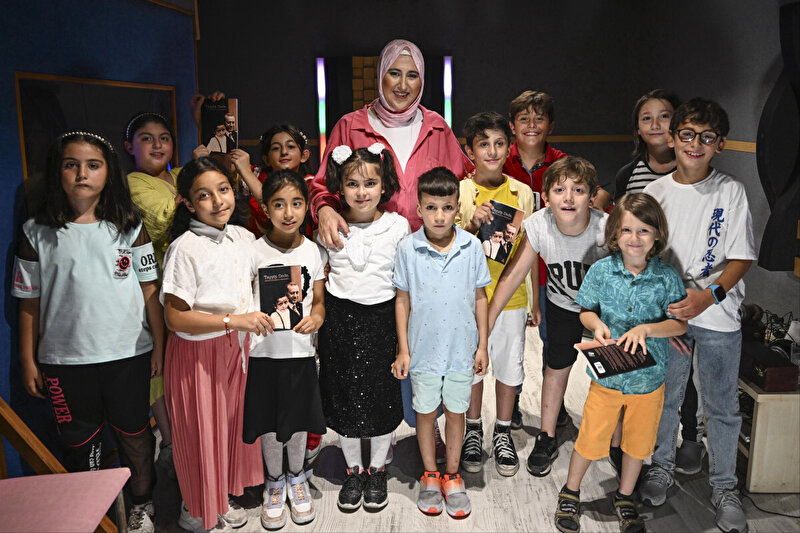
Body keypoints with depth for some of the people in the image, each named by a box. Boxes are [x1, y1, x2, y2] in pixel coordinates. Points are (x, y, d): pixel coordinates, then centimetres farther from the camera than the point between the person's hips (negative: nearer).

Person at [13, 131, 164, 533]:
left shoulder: (129, 227, -2)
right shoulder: (37, 233, -2)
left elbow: (150, 290, 0)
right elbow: (29, 303, 2)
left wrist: (160, 345, -1)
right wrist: (28, 360, 3)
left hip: (128, 353, 0)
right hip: (64, 360, 0)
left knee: (134, 432, 15)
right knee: (79, 441, 15)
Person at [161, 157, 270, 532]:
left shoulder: (242, 237, 1)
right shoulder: (185, 249, -19)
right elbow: (175, 318, -20)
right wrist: (233, 320, -24)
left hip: (237, 346, 6)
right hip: (198, 353, -6)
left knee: (233, 422, 18)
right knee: (202, 431, 9)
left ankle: (224, 497, 41)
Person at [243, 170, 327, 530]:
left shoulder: (315, 252, -1)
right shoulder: (253, 251, -7)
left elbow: (319, 299, 7)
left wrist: (316, 317, -13)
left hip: (300, 351, 2)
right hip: (263, 352, -1)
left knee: (298, 422, 14)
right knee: (269, 424, 11)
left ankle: (297, 479, 39)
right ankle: (274, 483, 35)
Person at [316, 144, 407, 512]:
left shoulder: (398, 226, -4)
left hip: (381, 318, -1)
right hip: (340, 319, 1)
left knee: (382, 396, 8)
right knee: (343, 396, 11)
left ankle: (377, 470, 31)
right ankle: (353, 470, 32)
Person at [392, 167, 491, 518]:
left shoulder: (471, 247, -8)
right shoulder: (407, 248, -9)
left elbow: (480, 297, 2)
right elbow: (403, 300, -2)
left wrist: (482, 345, 3)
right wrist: (403, 349, -1)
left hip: (462, 349, 1)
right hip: (424, 349, 0)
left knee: (456, 412, 15)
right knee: (425, 413, 15)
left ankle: (452, 477, 34)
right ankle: (430, 476, 36)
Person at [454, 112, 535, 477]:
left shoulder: (522, 193, 3)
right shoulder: (459, 192, -3)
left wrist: (516, 240, -10)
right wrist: (472, 225, -19)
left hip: (510, 295, 2)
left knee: (509, 365, 10)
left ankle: (503, 433, 30)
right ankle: (473, 431, 31)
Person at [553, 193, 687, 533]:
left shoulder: (667, 277, -9)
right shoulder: (601, 270, -8)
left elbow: (680, 324, -6)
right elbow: (586, 311, 3)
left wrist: (646, 328, -23)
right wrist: (597, 325, -18)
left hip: (648, 376, 1)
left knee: (638, 441, 17)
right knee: (591, 438, 9)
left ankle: (624, 498, 42)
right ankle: (570, 493, 34)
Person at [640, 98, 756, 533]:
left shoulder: (731, 192, -5)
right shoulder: (654, 192, 1)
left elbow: (741, 258, -5)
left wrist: (709, 295, -21)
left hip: (718, 317, -1)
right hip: (667, 311, 2)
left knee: (721, 406, 9)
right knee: (665, 396, 15)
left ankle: (724, 487, 28)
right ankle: (662, 467, 36)